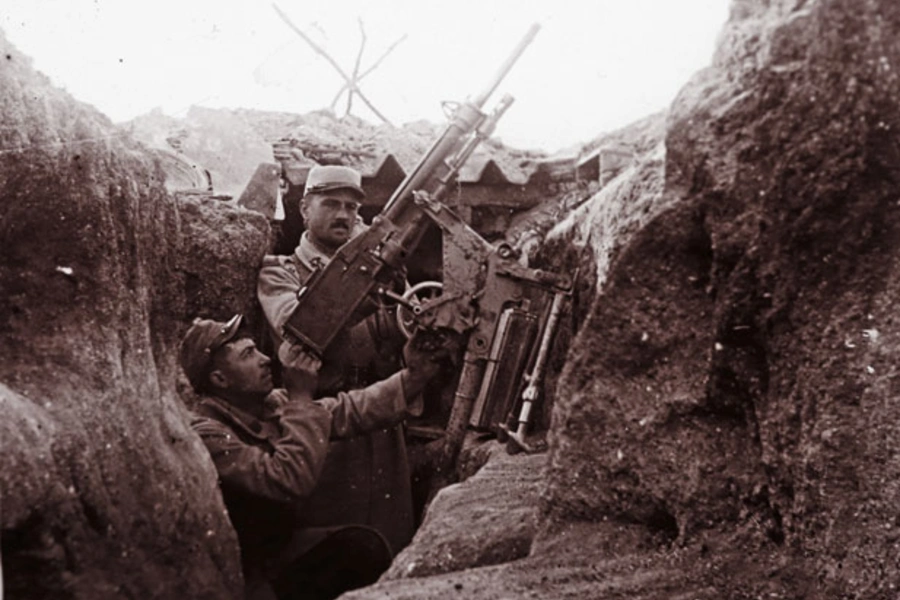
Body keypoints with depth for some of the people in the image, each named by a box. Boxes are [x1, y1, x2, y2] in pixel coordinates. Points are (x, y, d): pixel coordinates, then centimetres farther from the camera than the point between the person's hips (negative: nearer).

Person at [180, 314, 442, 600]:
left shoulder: (272, 404, 0)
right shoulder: (207, 435, -21)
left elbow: (347, 410, -1)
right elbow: (290, 480, -31)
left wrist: (413, 377, -11)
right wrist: (301, 399, -24)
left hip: (292, 542, 6)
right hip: (255, 573, -5)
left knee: (362, 544, -20)